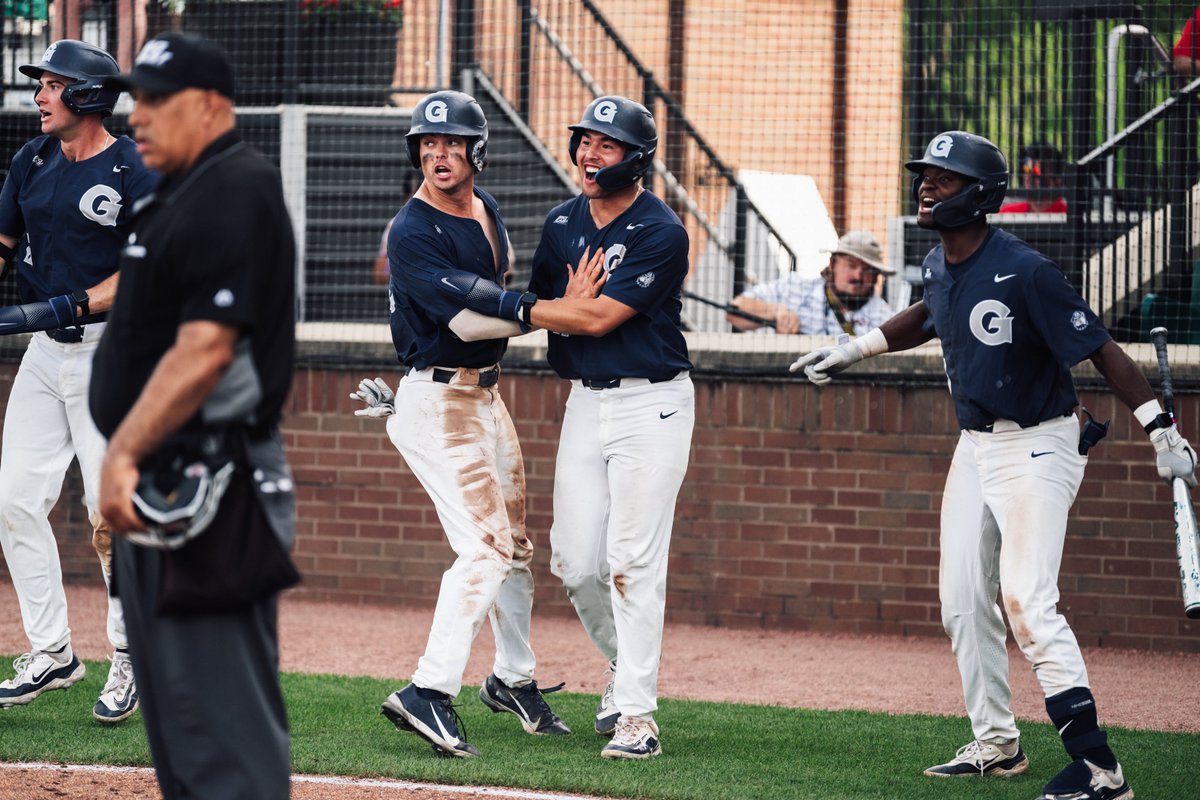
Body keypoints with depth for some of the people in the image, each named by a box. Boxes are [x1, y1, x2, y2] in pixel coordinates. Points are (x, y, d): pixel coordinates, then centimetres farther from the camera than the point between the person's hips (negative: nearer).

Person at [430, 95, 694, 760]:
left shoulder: (660, 233, -15)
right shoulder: (563, 223, 8)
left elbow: (597, 318, -22)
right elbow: (543, 310, 15)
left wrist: (497, 301, -20)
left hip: (651, 403, -6)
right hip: (585, 402, 7)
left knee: (633, 562, -11)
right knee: (574, 562, 5)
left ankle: (637, 715, -8)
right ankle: (624, 663, 30)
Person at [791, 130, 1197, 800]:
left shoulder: (1024, 272, -22)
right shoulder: (941, 265, 2)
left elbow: (1101, 349, -22)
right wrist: (853, 352, 30)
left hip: (1038, 448, -9)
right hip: (977, 444, 9)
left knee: (1028, 603, -19)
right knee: (965, 603, 11)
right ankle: (996, 746, 26)